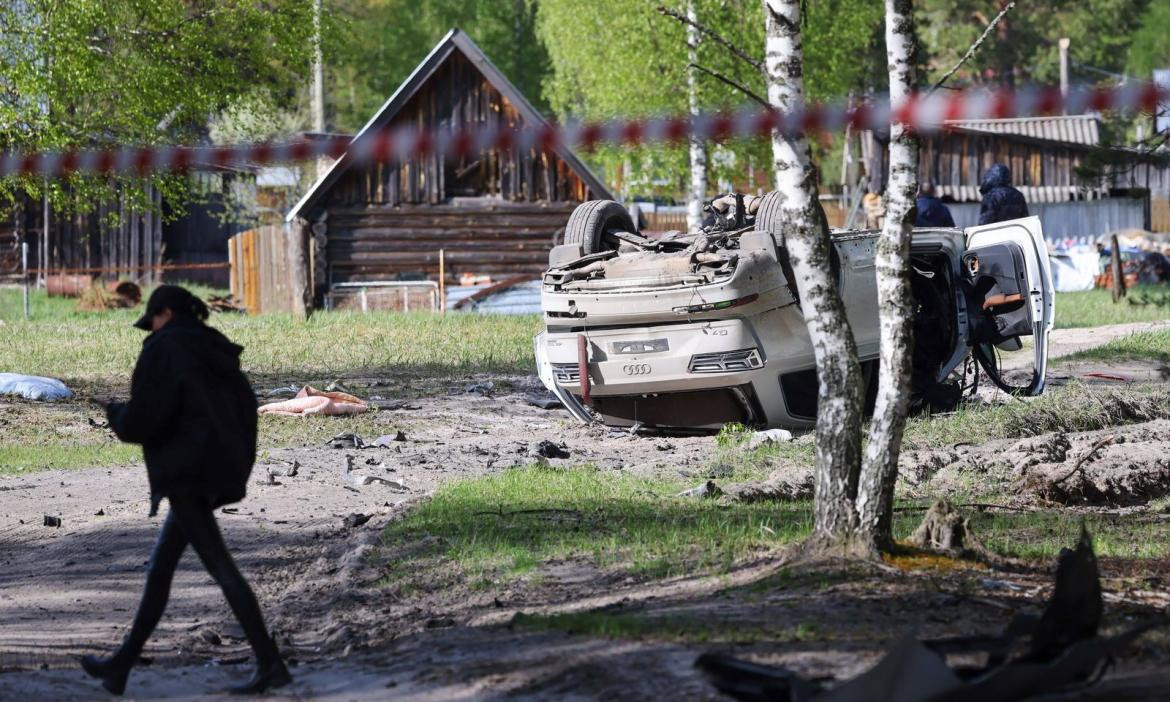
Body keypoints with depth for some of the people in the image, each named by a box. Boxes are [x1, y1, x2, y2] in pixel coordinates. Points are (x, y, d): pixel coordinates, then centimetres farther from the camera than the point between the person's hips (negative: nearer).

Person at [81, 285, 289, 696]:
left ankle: (270, 665, -15)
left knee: (220, 568, -10)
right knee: (160, 567, 14)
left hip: (185, 473, -9)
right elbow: (244, 411, 17)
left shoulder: (163, 350, -9)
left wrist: (116, 415, 6)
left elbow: (143, 420, -16)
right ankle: (121, 666, 20)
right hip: (219, 471, 9)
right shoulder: (216, 351, 16)